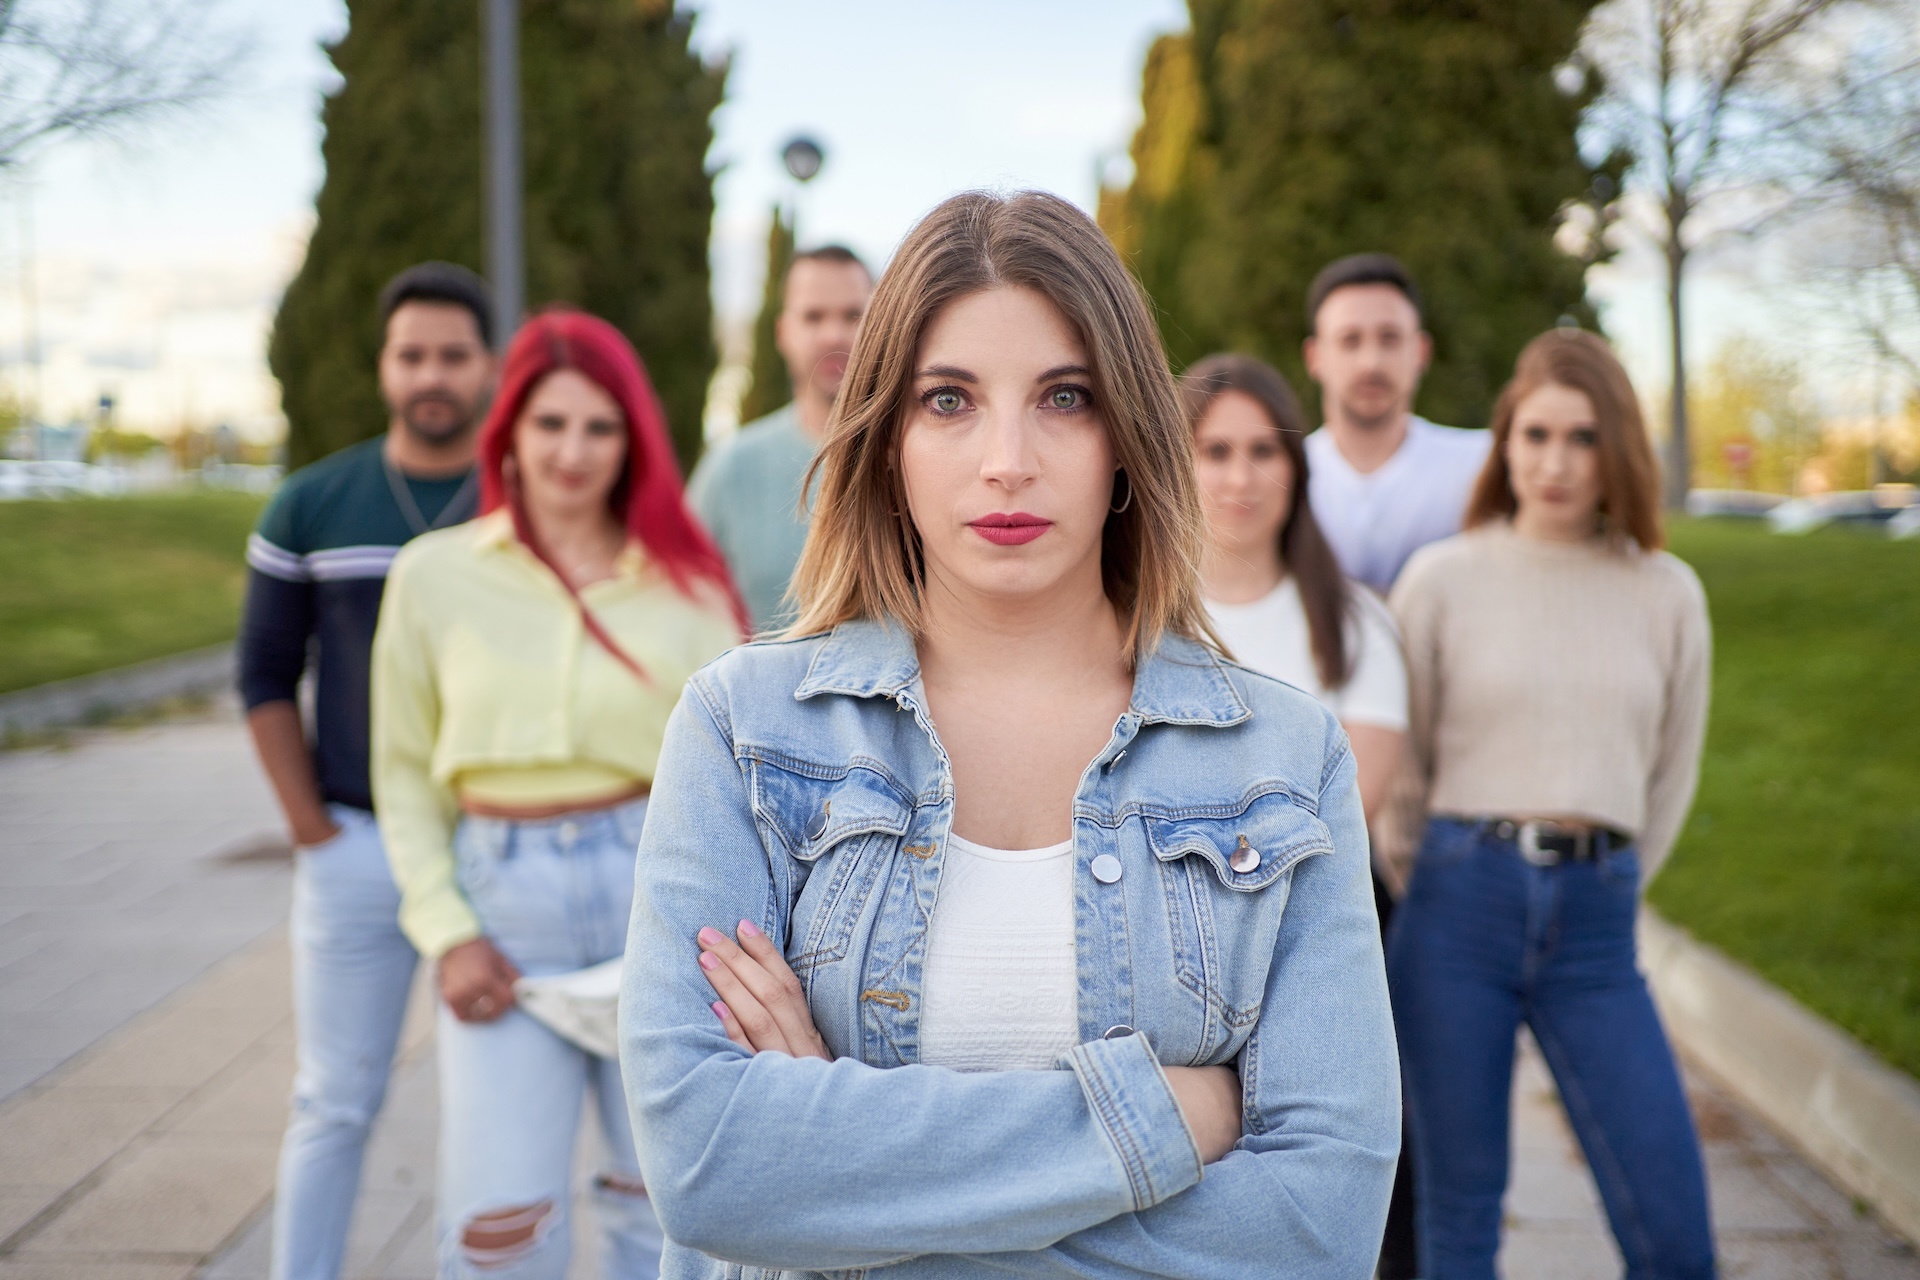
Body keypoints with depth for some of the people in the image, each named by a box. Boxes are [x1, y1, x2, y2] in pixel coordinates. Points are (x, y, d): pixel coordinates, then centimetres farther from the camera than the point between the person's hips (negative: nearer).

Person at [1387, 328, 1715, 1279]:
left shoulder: (1668, 595, 7)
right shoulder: (1444, 578, 1)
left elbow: (1671, 773, 16)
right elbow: (1394, 757, 7)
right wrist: (1438, 887, 9)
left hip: (1595, 925, 2)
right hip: (1459, 909, -2)